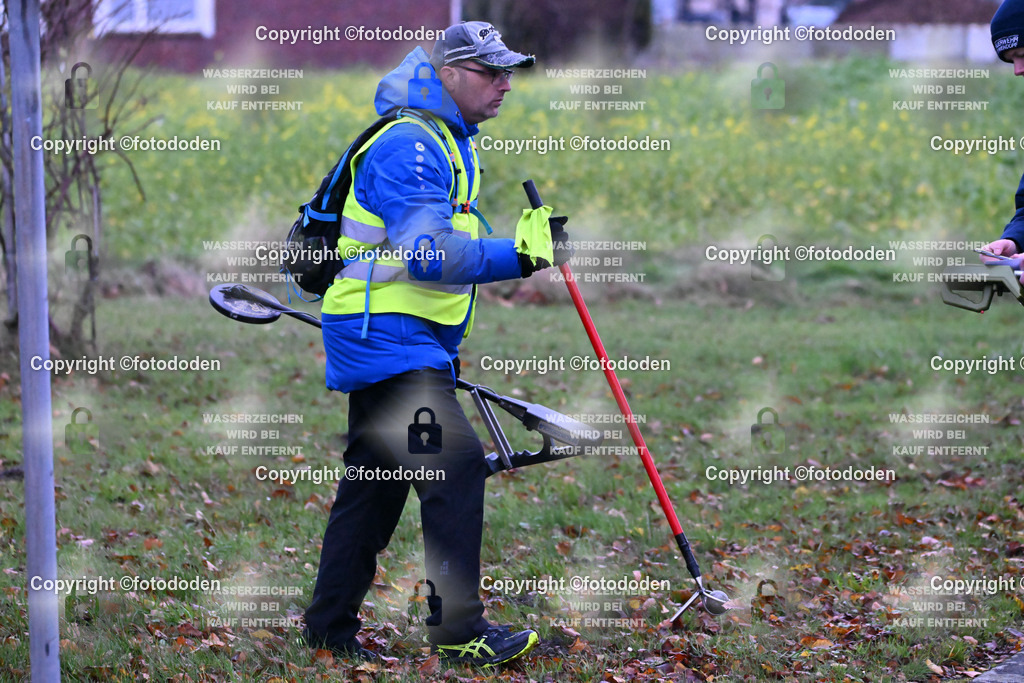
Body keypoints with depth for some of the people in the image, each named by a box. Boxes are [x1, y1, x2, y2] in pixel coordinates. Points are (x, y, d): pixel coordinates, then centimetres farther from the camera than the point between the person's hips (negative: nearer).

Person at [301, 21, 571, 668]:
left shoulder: (451, 143, 17)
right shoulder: (409, 145, -18)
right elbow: (428, 254, -27)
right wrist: (519, 255, -30)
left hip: (411, 343, 11)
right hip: (386, 340, -11)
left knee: (375, 481, 14)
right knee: (457, 461, -16)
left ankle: (331, 626, 22)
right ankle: (458, 631, -14)